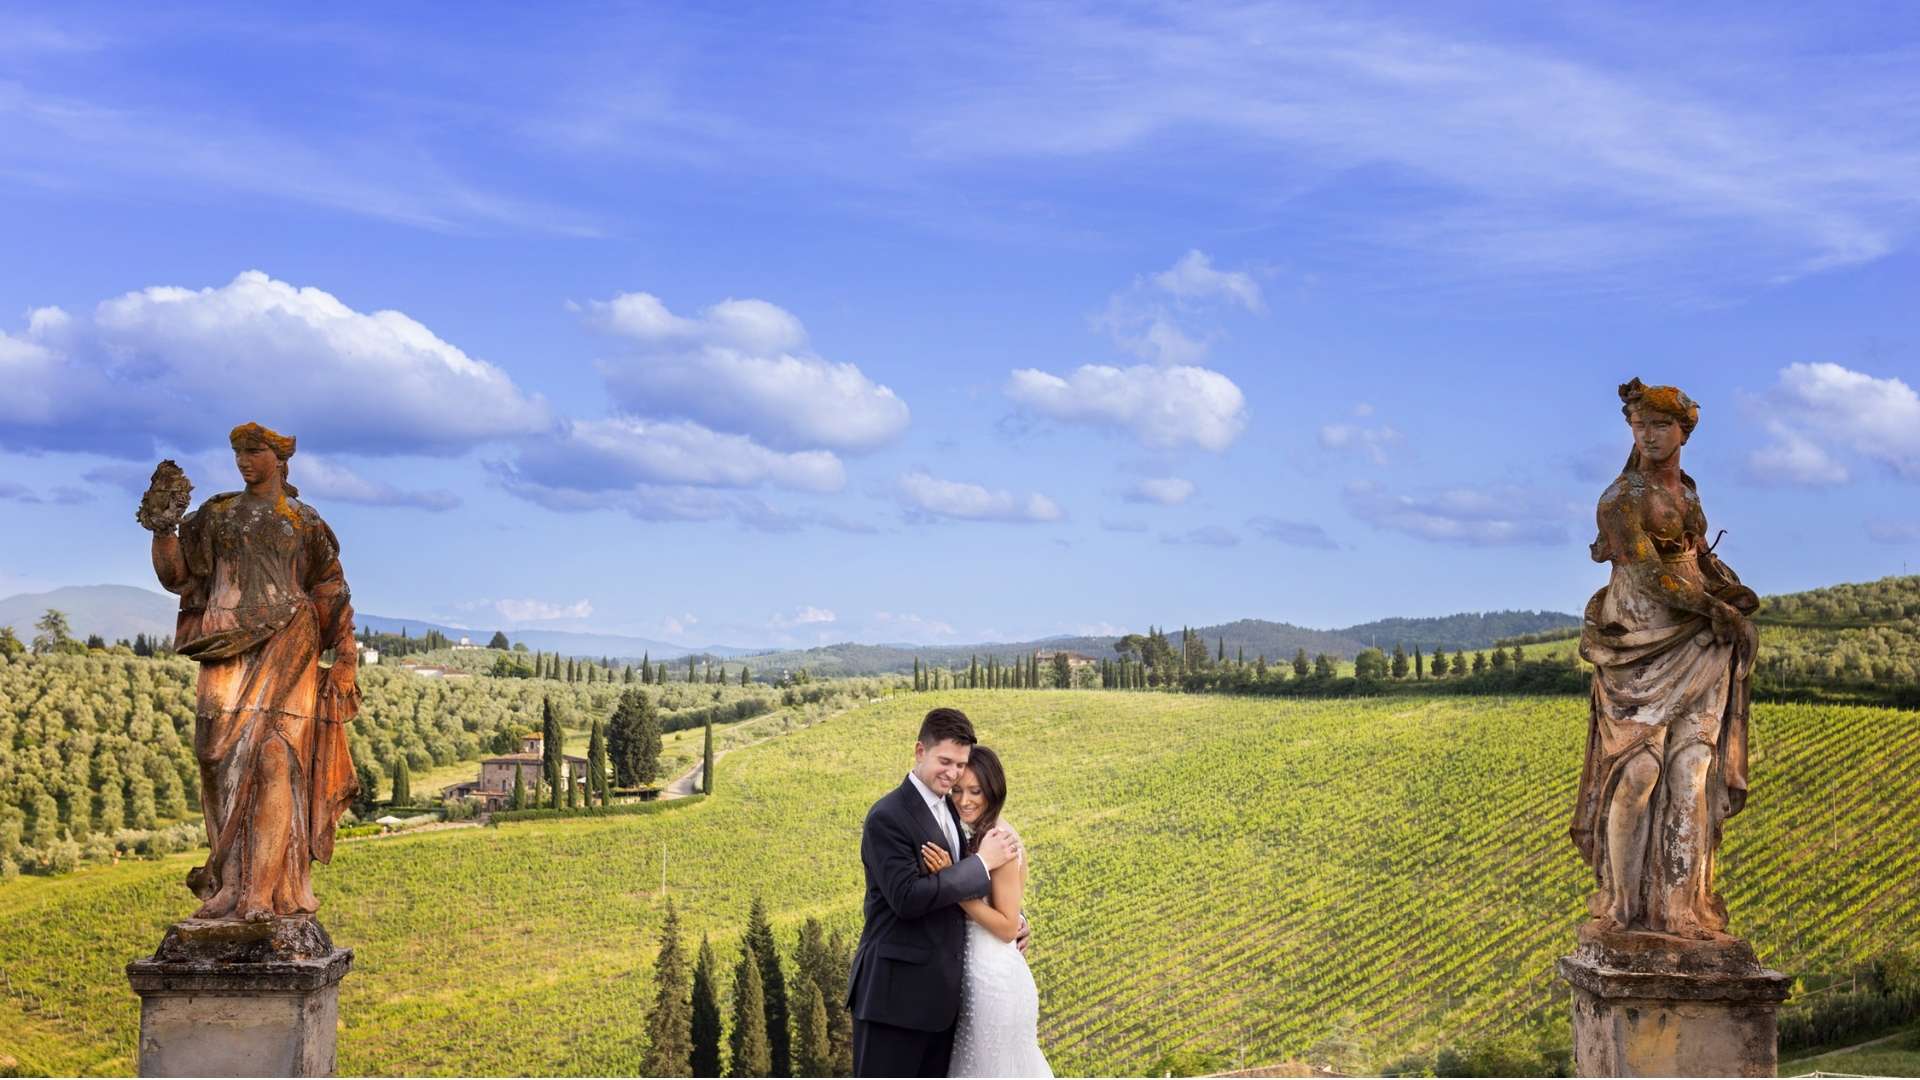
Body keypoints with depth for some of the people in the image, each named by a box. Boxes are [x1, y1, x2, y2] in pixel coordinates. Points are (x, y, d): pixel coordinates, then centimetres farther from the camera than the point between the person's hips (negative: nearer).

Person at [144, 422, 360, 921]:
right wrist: (163, 527, -9)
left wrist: (345, 663, 6)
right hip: (228, 652, 3)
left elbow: (333, 596, 12)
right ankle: (230, 885, 0)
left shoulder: (304, 523, 10)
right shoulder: (215, 515, 15)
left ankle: (265, 889, -14)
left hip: (283, 648, -2)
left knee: (273, 758, -13)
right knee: (223, 759, -5)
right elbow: (174, 572, 9)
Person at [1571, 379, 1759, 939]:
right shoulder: (1622, 498, -7)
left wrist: (1729, 587, 2)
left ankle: (1680, 902, 4)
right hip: (1643, 644, -6)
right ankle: (1624, 902, -1)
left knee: (1691, 766, 1)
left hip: (1694, 646, 6)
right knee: (1638, 768, -8)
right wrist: (1715, 607, -13)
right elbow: (1648, 571, -14)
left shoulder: (1685, 490, 15)